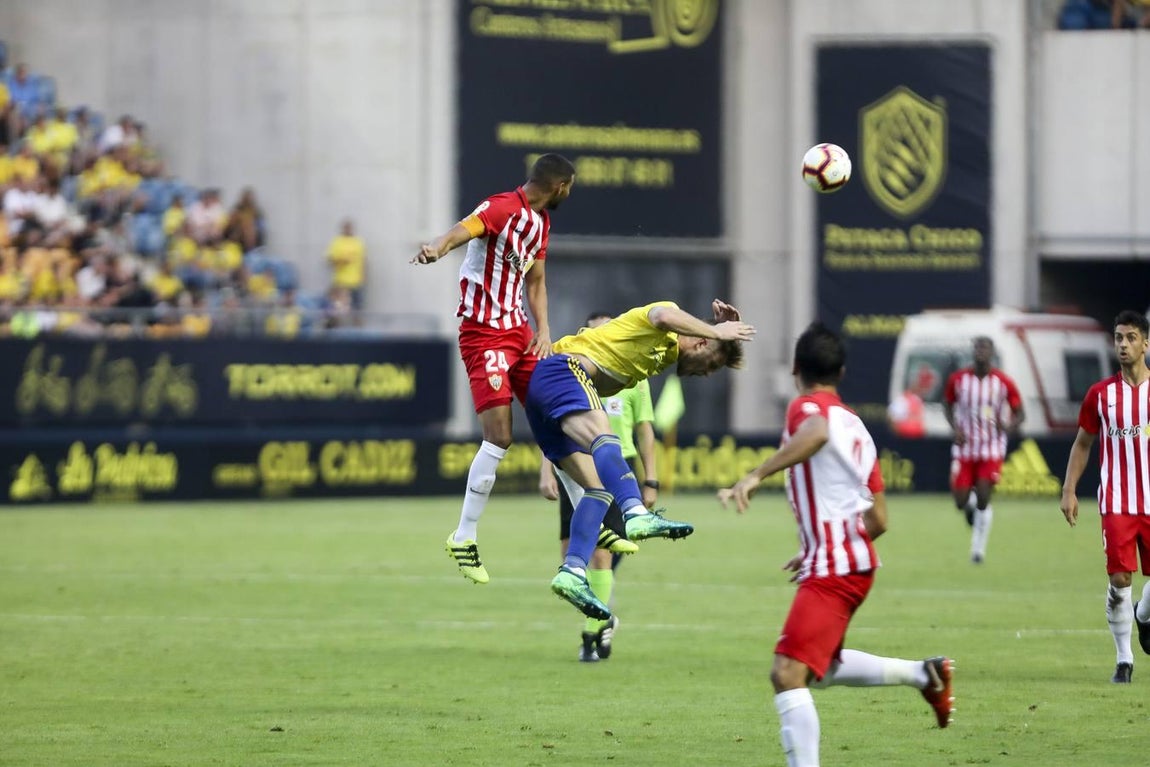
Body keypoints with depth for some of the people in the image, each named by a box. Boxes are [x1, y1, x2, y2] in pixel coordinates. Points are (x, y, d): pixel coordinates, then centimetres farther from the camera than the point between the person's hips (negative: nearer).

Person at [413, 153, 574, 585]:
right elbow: (466, 229, -33)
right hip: (484, 333, -9)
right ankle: (464, 537, -7)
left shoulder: (541, 221, 15)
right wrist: (439, 246, -56)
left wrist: (543, 331, 6)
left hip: (518, 330, 9)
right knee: (499, 438, -15)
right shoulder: (502, 208, -14)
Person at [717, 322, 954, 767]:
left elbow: (817, 432, -36)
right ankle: (923, 674, 30)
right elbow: (878, 521, 18)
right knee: (820, 666, 28)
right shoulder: (855, 426, 18)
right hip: (856, 563, 9)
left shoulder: (806, 408, -7)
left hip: (830, 571, -9)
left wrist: (755, 476, -43)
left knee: (788, 674, -17)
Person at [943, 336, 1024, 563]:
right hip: (965, 449, 2)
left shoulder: (1004, 383, -6)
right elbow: (948, 404, 13)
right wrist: (955, 428, -5)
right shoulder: (958, 379, -3)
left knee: (983, 501, -10)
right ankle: (970, 505, 37)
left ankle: (978, 548, 6)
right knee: (960, 502, -2)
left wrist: (1009, 426, -21)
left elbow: (1019, 414, 2)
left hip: (991, 449, -2)